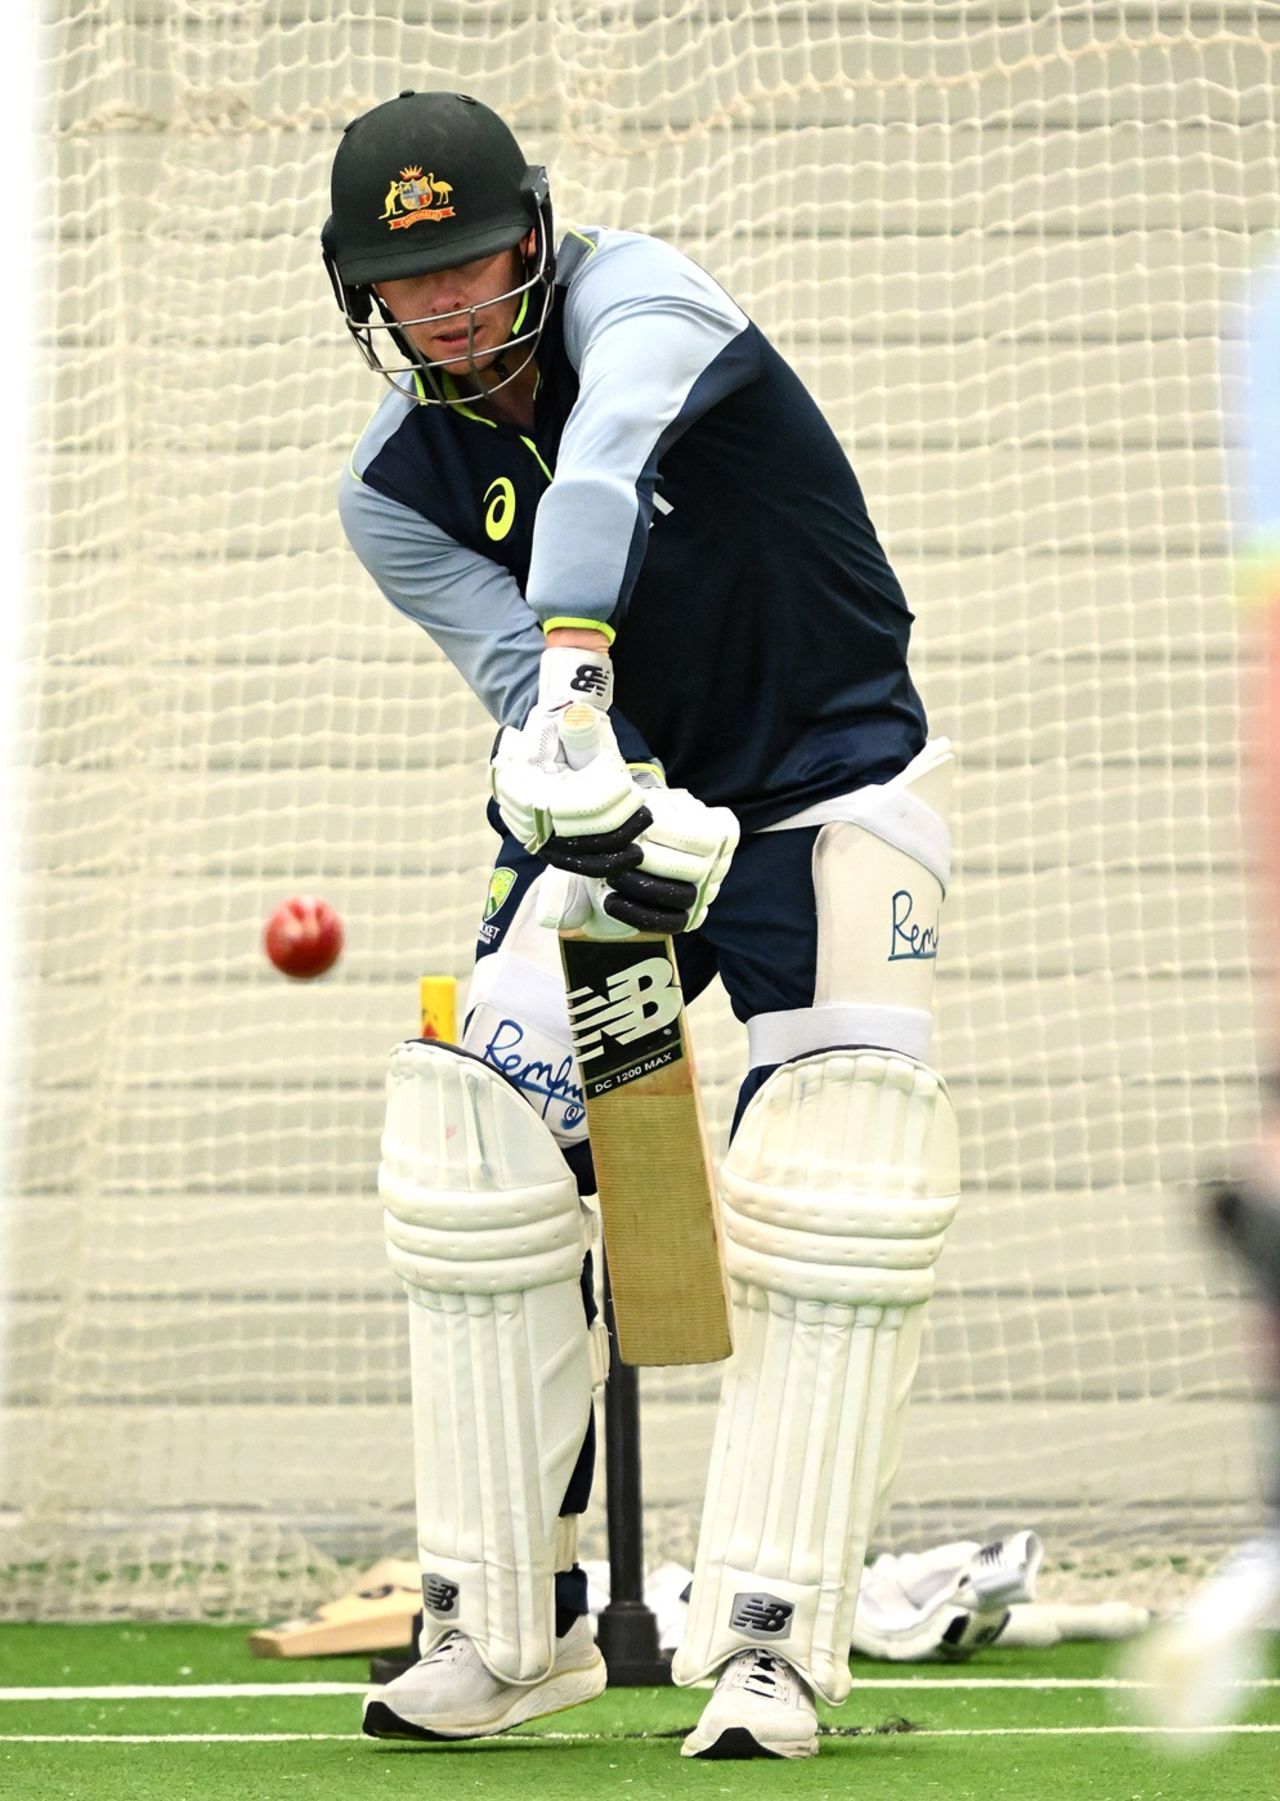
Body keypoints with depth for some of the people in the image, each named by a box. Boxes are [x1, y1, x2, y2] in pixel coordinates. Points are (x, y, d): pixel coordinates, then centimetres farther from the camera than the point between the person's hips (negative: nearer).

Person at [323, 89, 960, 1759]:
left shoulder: (630, 292, -19)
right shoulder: (394, 490, -7)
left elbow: (606, 461, -42)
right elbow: (521, 676, -21)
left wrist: (575, 681, -60)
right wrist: (590, 785, -44)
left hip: (834, 788, -4)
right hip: (625, 804, 4)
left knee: (833, 1195, -18)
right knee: (479, 1162, -9)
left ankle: (770, 1637, -14)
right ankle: (509, 1625, 0)